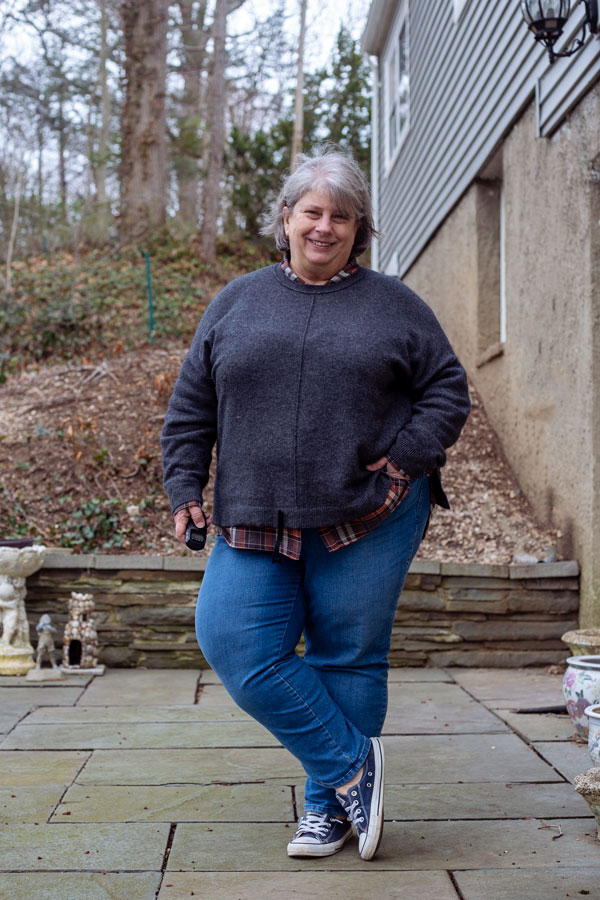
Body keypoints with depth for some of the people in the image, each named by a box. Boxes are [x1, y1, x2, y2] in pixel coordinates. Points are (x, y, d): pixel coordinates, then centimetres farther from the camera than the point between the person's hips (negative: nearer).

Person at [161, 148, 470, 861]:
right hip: (255, 523, 2)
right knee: (234, 644, -8)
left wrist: (408, 458, -6)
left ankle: (330, 803, 22)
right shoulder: (236, 302, 12)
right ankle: (353, 764, 7)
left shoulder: (393, 305, 8)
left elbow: (447, 388, 8)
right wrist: (185, 487, 3)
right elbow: (191, 404, 13)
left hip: (367, 521, -2)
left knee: (349, 660, 3)